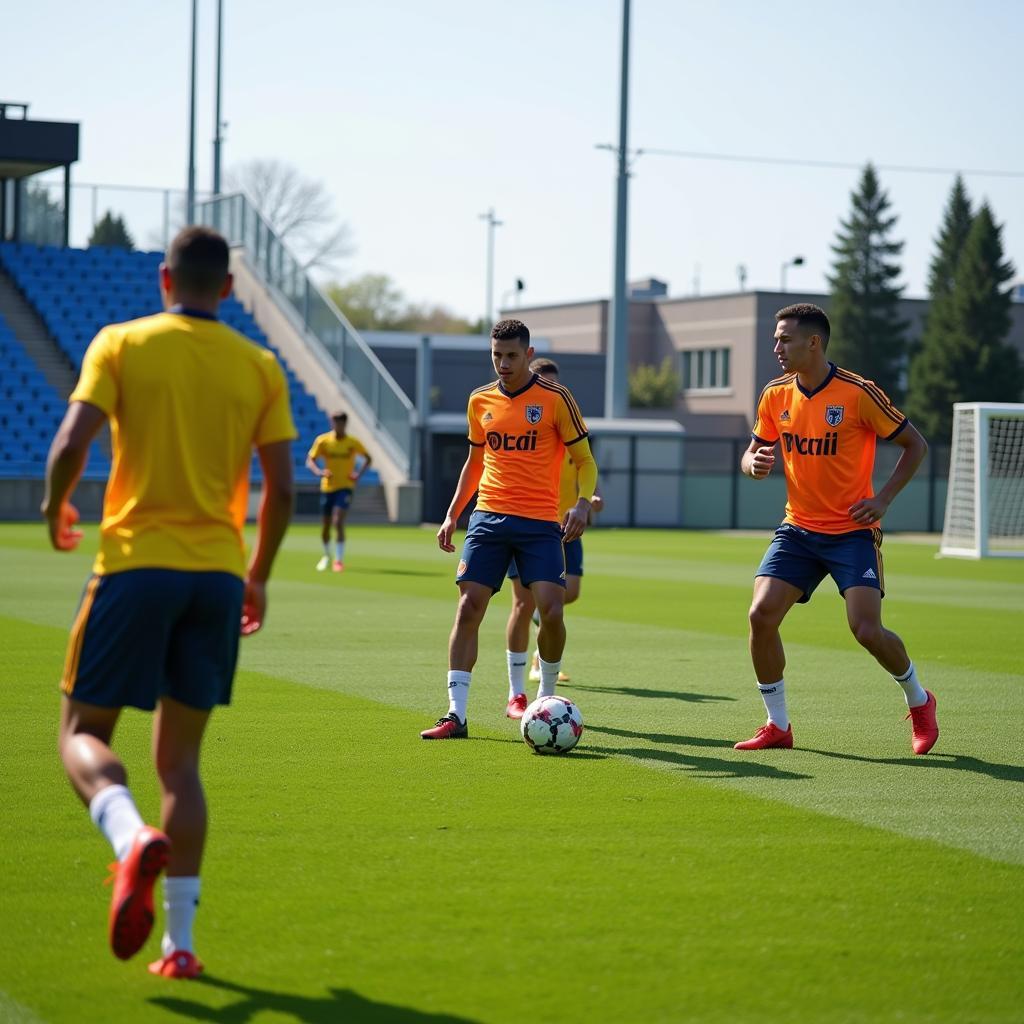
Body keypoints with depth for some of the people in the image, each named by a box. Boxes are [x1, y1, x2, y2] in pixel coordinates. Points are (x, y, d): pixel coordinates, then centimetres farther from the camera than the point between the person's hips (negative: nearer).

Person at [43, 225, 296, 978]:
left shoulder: (122, 344, 0)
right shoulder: (259, 366, 7)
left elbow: (71, 446, -10)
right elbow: (281, 489, 4)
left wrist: (55, 508, 10)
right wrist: (258, 576, 18)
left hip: (136, 564, -3)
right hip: (218, 573, 3)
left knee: (83, 732, 7)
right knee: (180, 760, 10)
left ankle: (133, 836, -26)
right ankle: (179, 942, 5)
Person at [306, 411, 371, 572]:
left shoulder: (353, 443, -4)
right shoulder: (323, 441, -4)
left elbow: (368, 458, 9)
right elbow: (310, 460, -4)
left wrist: (359, 474, -8)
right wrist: (319, 471, -25)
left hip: (345, 487, -2)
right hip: (327, 486, 2)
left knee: (338, 522, -18)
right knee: (326, 525, 11)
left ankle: (339, 560, -11)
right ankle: (326, 555, 36)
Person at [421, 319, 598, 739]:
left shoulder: (555, 398, -2)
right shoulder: (480, 401, 10)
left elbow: (584, 459, 1)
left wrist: (582, 503, -17)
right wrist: (452, 514, 15)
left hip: (540, 522, -3)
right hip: (488, 516, 3)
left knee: (550, 610, -13)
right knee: (468, 607, -6)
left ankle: (546, 697, 12)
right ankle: (455, 715, -4)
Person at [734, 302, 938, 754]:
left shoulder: (858, 393, -13)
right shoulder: (775, 395, 2)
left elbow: (915, 445, -4)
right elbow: (753, 452, 14)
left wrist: (883, 498, -13)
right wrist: (754, 464, -11)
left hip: (852, 531, -5)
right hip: (798, 529, 5)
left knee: (866, 629, -15)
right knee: (761, 615, -11)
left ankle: (919, 701, 15)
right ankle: (777, 725, 4)